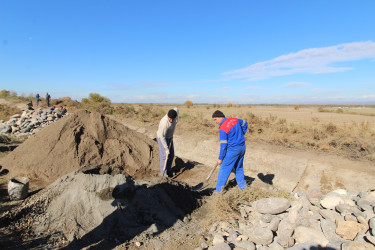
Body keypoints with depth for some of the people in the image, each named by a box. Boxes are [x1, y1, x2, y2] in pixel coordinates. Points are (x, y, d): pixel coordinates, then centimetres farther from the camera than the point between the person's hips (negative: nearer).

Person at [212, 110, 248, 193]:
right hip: (242, 147, 8)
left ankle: (219, 189, 4)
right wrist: (242, 134, 28)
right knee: (239, 167, 22)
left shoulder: (222, 129, -17)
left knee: (224, 168, 1)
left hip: (233, 149, -8)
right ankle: (243, 185, 30)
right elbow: (245, 123, 21)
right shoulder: (234, 120, 3)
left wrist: (220, 158, -8)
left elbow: (223, 145, -17)